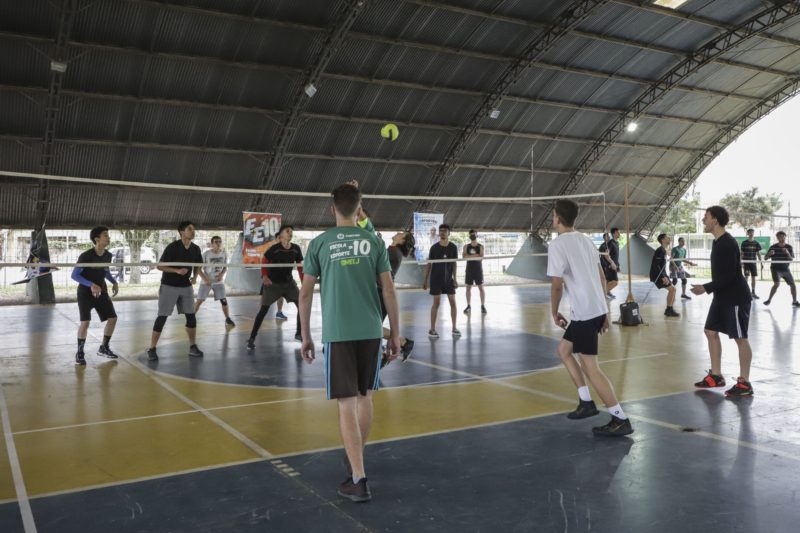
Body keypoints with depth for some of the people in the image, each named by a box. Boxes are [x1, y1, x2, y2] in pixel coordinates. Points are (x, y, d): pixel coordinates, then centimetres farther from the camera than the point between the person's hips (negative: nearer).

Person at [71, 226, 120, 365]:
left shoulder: (108, 255, -1)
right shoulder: (86, 256, -20)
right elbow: (74, 275, -20)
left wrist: (114, 282, 1)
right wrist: (91, 284, -32)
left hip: (101, 292, 6)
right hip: (85, 292, -6)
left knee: (113, 318, 2)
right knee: (85, 322, -16)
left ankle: (103, 348, 19)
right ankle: (80, 353, 0)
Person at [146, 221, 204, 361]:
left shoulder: (196, 249, 1)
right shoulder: (172, 247, -16)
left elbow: (197, 265, 17)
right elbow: (160, 266, -14)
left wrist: (195, 276, -2)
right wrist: (177, 271, -26)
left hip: (186, 287, 5)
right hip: (169, 286, -5)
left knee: (191, 316, 3)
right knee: (162, 317, -5)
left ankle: (193, 347, 15)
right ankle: (152, 349, 3)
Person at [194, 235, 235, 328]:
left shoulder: (224, 253, -4)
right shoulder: (206, 254, -15)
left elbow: (225, 267, 8)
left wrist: (222, 274, -11)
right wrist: (204, 278, -19)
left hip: (219, 281, 2)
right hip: (206, 281, -2)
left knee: (223, 300, -2)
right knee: (199, 300, -4)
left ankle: (228, 319, 12)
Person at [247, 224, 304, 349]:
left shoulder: (296, 249, -5)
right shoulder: (274, 249, -17)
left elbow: (300, 266, 5)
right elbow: (264, 262, -12)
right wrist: (264, 276, -28)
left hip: (289, 282, 5)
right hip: (272, 283, -4)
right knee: (263, 309, -7)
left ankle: (298, 333, 14)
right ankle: (252, 338, -1)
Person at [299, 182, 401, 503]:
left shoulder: (320, 243, 1)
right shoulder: (373, 241, 4)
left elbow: (305, 294, 2)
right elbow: (389, 290, 2)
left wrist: (306, 336, 11)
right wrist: (395, 333, 10)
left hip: (337, 334, -2)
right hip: (371, 332, 2)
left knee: (347, 404, -1)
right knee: (364, 396, 18)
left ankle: (358, 479, -4)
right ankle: (356, 459, 34)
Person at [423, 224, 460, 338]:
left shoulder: (453, 247, 0)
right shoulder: (434, 247, -3)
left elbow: (454, 263, 3)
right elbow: (429, 264, 1)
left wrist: (455, 278, -5)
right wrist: (425, 279, -1)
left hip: (448, 278, 2)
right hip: (436, 278, -2)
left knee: (453, 302, 0)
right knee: (436, 303, -2)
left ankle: (454, 328, 10)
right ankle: (432, 329, 4)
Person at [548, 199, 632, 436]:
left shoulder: (558, 244, -12)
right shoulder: (585, 240, 12)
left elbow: (557, 284, -16)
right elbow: (602, 278, 15)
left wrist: (554, 312, -1)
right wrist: (604, 312, 20)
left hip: (584, 313, -9)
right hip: (597, 309, 9)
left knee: (591, 368, -3)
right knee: (563, 350, 22)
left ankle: (621, 420, -1)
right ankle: (586, 403, 23)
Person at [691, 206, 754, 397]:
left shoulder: (728, 243, -20)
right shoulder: (717, 242, 10)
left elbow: (729, 275, -24)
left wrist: (706, 288, -22)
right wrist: (711, 289, 20)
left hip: (735, 298, -10)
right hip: (722, 297, 10)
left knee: (740, 338, -3)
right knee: (711, 332, 10)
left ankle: (744, 383, 5)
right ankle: (716, 376, 19)